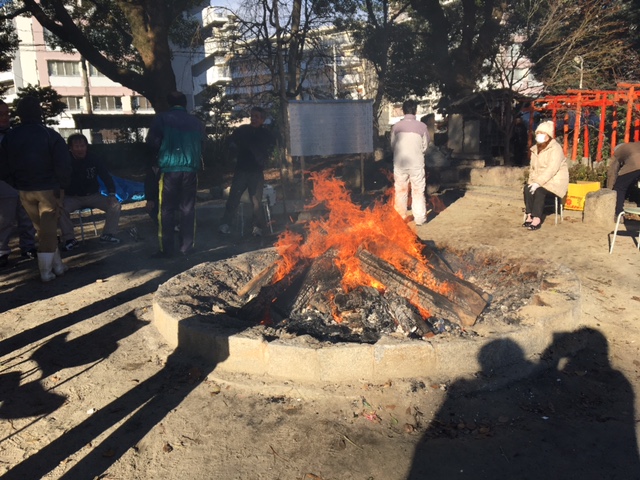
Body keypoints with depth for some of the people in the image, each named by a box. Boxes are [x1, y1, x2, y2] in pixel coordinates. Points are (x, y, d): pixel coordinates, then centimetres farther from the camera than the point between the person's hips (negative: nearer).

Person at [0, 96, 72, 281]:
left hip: (24, 191, 4)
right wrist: (62, 185, -2)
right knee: (48, 230, 3)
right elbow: (63, 164, -15)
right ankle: (46, 271, 4)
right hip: (48, 189, -4)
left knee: (42, 229, 16)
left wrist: (17, 184, 13)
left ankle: (57, 266, 22)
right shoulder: (49, 134, -9)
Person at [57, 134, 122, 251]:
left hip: (93, 195, 2)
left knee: (115, 205, -17)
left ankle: (108, 234, -6)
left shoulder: (94, 159, -6)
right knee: (60, 208, -31)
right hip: (72, 198, -2)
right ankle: (69, 239, -17)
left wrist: (112, 194, -15)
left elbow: (106, 177, -1)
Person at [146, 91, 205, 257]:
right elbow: (202, 145, 11)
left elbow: (152, 141, -4)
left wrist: (162, 152, 14)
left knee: (166, 210, 3)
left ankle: (166, 249, 3)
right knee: (188, 209, 8)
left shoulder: (162, 118, 2)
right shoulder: (196, 122, 10)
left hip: (169, 168, -2)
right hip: (191, 169, 3)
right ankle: (186, 247, 10)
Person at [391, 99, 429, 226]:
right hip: (416, 163, -1)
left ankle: (400, 218, 18)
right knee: (418, 191, 8)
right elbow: (425, 146, 5)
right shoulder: (422, 126, -3)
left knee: (400, 191, 12)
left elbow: (392, 145, 6)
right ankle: (419, 218, 10)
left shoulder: (396, 126, -1)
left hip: (399, 162, 1)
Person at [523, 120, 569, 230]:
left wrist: (538, 182, -29)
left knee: (539, 191, -32)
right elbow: (532, 168, 12)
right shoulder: (535, 149, 11)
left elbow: (552, 169, -24)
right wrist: (532, 181, -6)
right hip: (539, 181, 7)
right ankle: (529, 216, -23)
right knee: (527, 188, -22)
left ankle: (537, 219, -32)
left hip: (556, 181, -6)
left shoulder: (556, 148, -14)